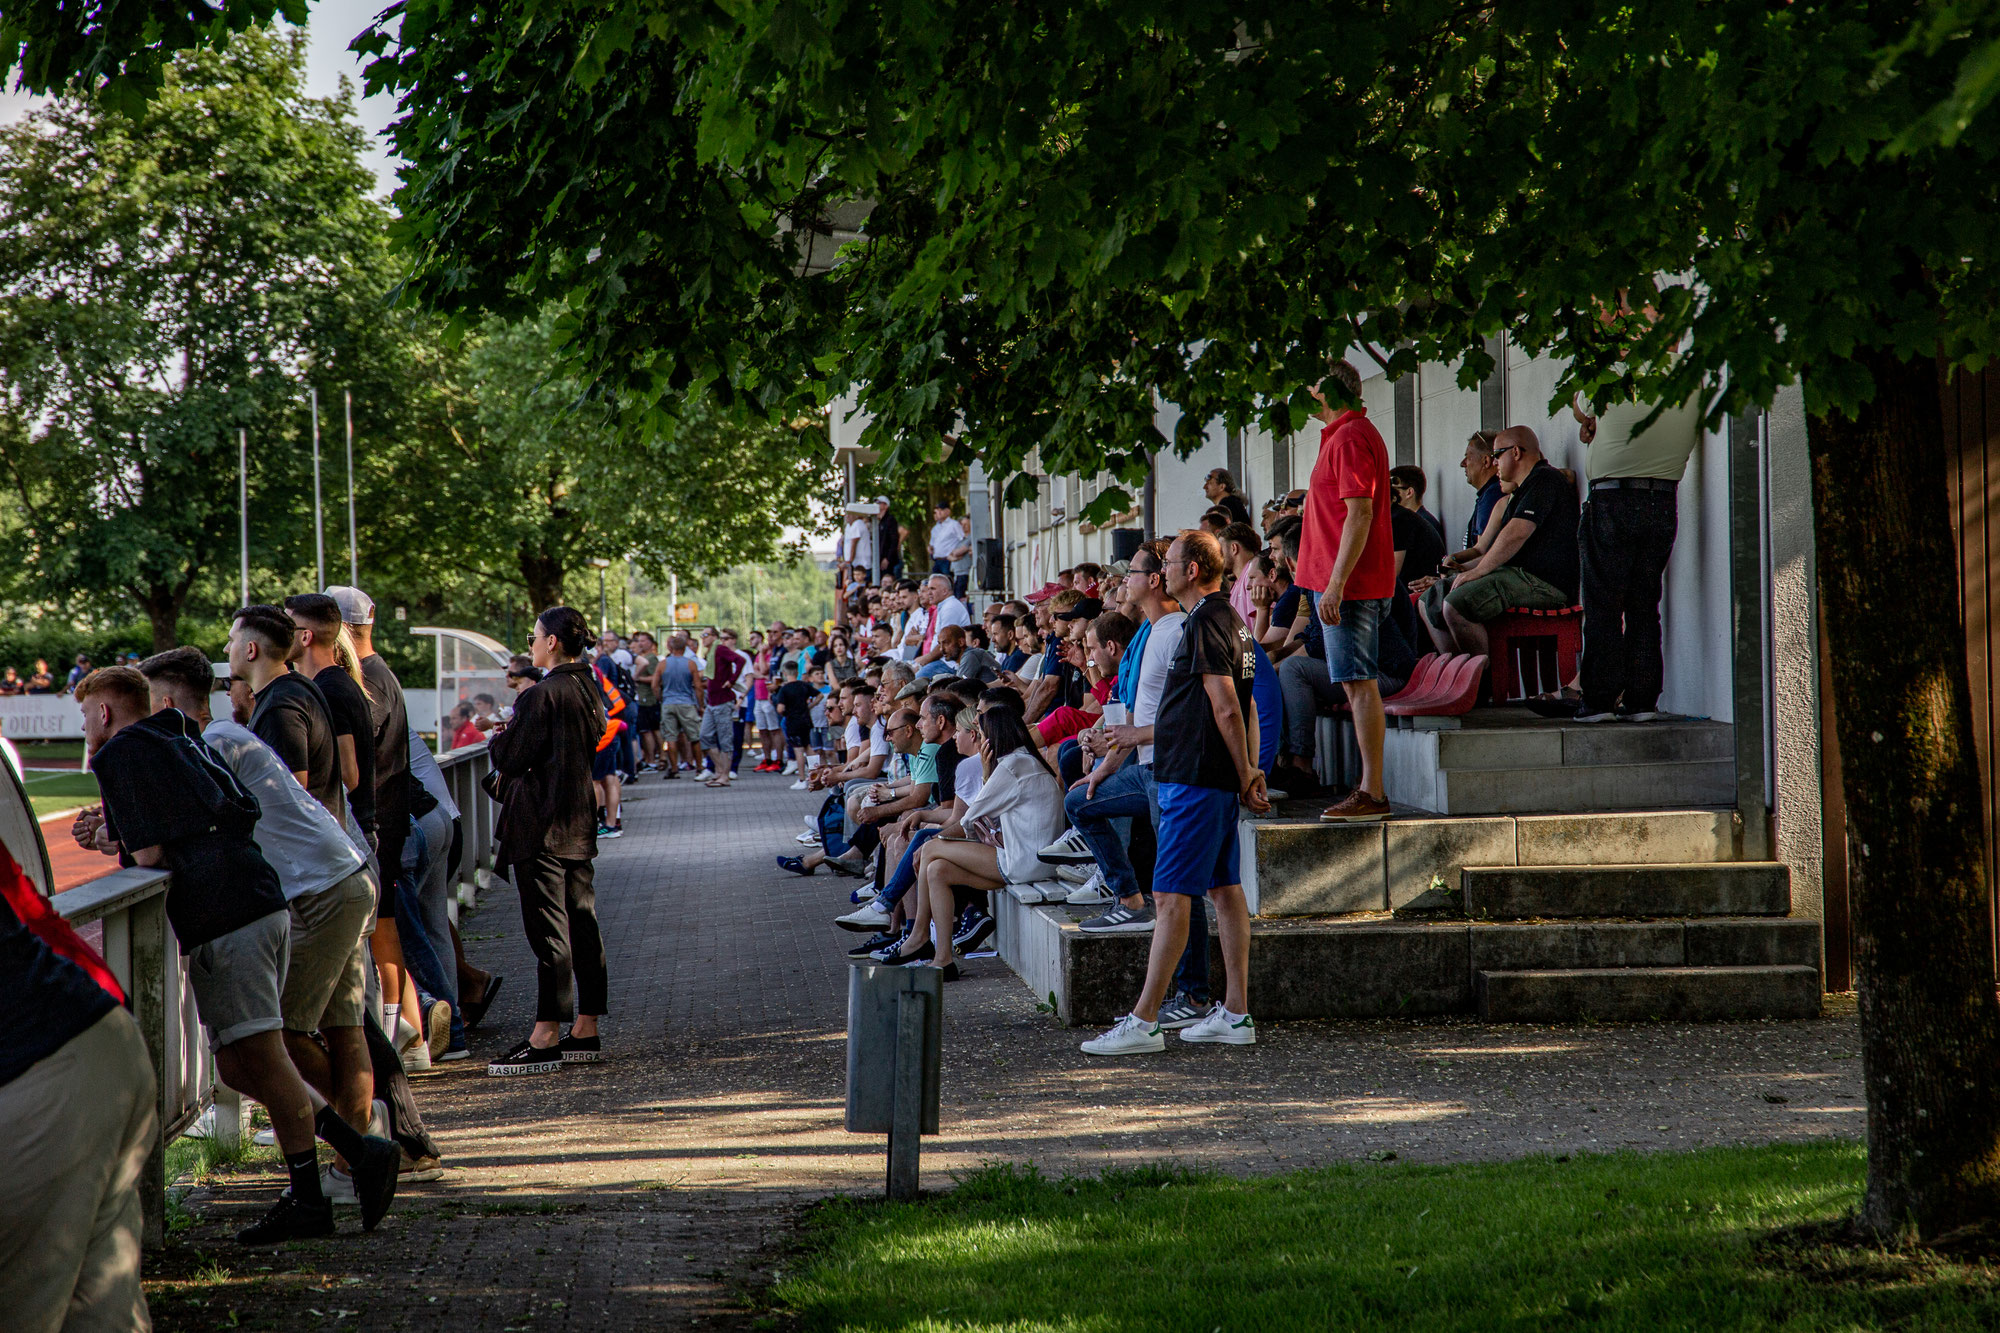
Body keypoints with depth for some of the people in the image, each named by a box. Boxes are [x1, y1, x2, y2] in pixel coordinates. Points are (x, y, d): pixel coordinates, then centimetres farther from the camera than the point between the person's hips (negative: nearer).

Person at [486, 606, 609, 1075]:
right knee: (582, 922, 10)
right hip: (580, 822, 9)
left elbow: (511, 758, -15)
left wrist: (498, 738, 7)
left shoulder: (542, 695, -16)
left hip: (541, 825, -9)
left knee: (549, 929, -7)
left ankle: (545, 1038, -6)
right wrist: (513, 739, 16)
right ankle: (585, 1030, 15)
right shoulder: (589, 690, 10)